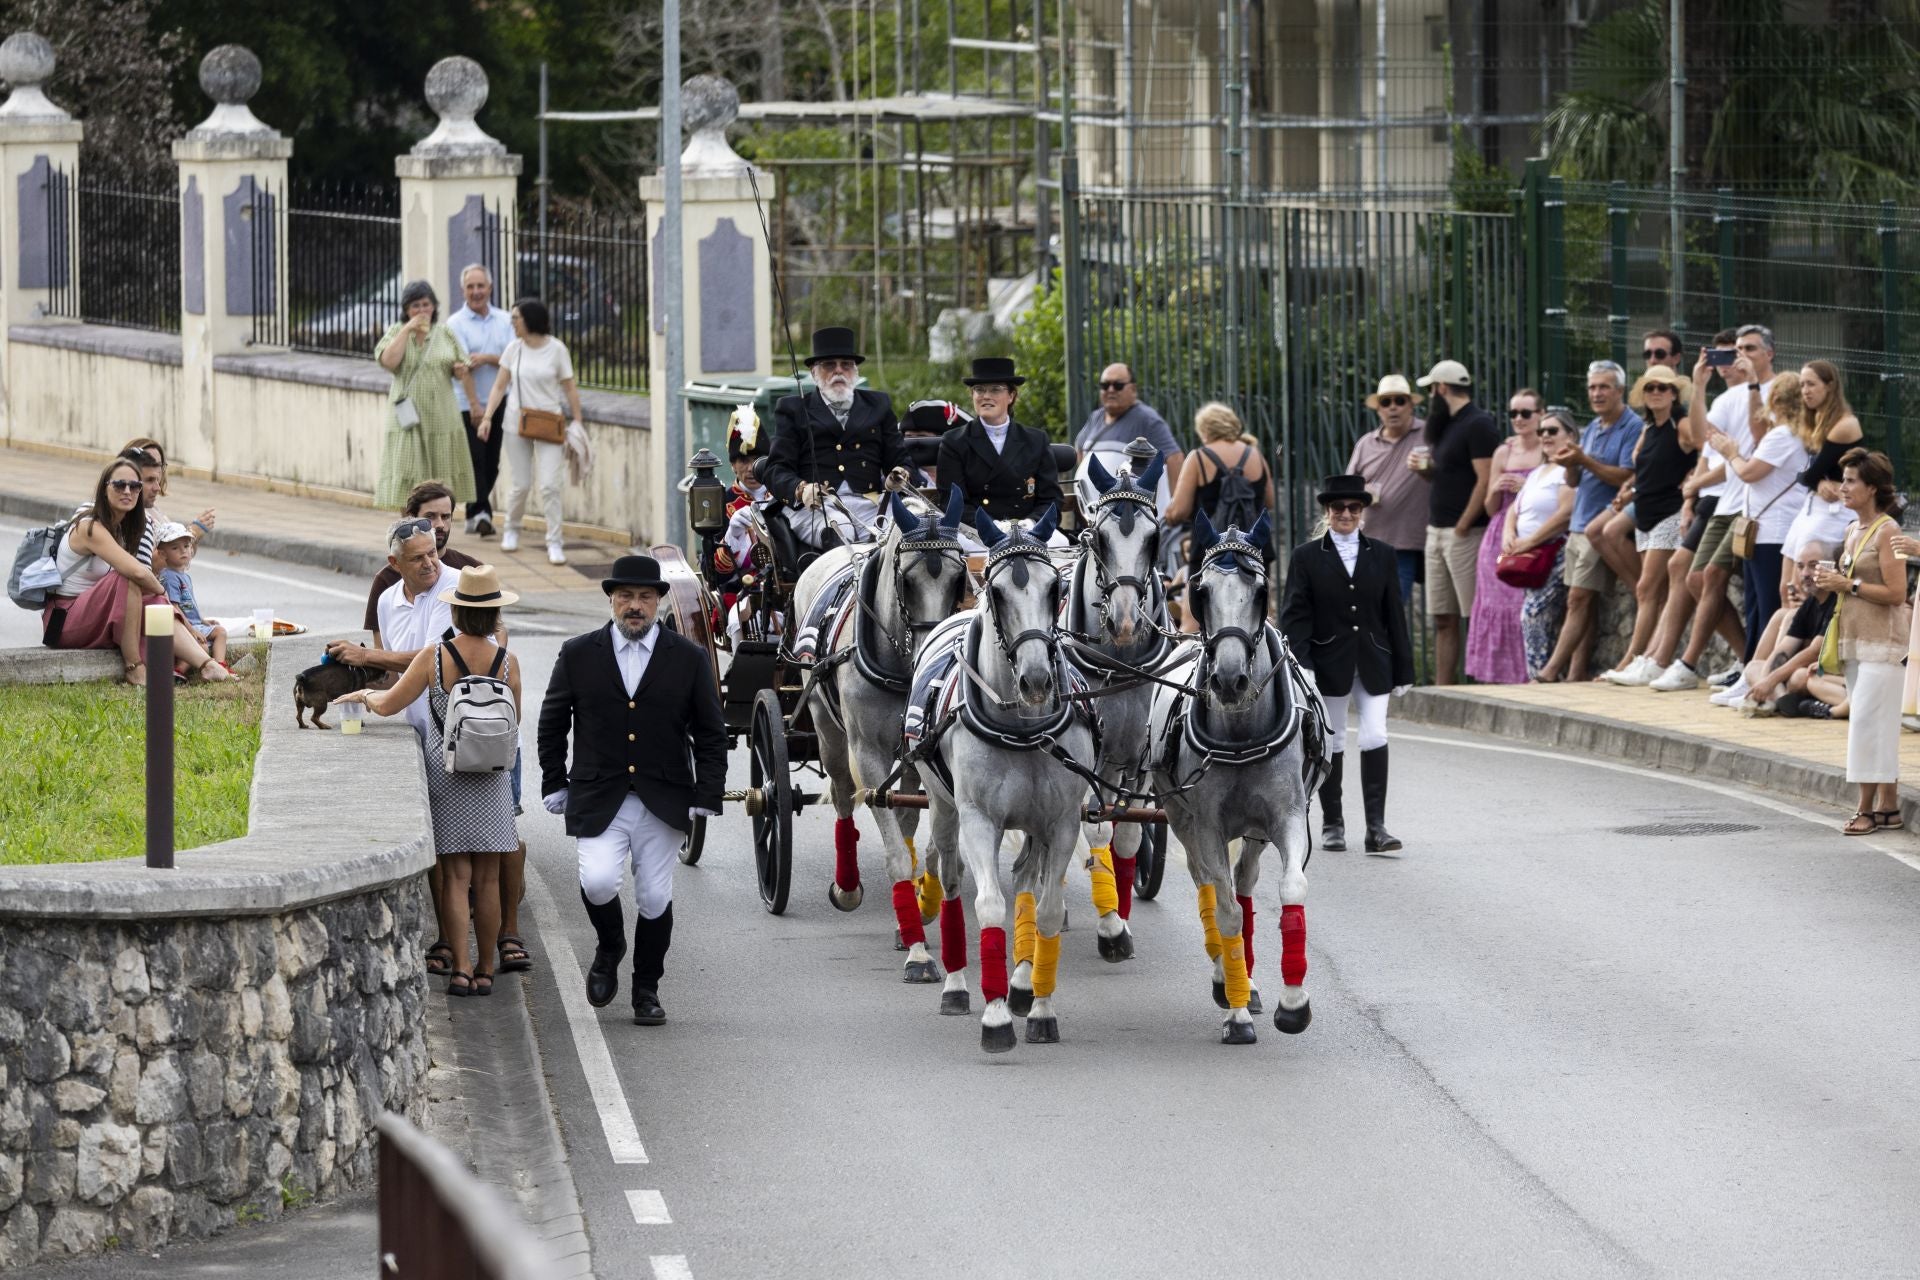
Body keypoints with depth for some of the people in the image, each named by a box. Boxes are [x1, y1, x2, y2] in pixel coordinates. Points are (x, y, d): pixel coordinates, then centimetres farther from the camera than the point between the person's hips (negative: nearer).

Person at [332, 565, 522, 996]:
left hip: (445, 772, -1)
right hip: (491, 779, 1)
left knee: (455, 877, 1)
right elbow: (513, 722, 4)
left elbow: (388, 705, -6)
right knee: (487, 879, 8)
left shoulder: (434, 657, -11)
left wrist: (364, 694, 15)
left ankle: (460, 970, -5)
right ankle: (485, 971, 12)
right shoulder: (507, 662, -7)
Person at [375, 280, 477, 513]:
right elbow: (388, 361, -15)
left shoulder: (445, 334, 9)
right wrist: (408, 330, -13)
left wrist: (462, 370, -11)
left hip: (440, 417, 2)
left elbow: (463, 371, 13)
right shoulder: (396, 333, 4)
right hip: (408, 419, -2)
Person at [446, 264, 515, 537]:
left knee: (492, 463, 9)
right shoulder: (456, 324, -5)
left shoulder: (504, 321, 7)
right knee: (476, 461, -10)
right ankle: (481, 513, -11)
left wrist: (487, 358, -18)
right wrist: (474, 405, -25)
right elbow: (463, 367, -15)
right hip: (468, 405, -4)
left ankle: (474, 514, 21)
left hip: (499, 402, 4)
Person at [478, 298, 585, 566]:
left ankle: (555, 543, -5)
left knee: (550, 485, -10)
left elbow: (570, 388, -1)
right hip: (517, 422, 2)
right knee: (522, 484, 6)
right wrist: (487, 417, -6)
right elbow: (500, 386, 3)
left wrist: (577, 421, -5)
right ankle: (511, 529, 31)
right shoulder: (514, 349, 1)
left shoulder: (556, 349, -6)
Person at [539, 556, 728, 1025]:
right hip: (598, 803, -1)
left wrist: (707, 797, -2)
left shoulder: (689, 659, 3)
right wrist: (554, 785, 7)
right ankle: (609, 947, 12)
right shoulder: (579, 655, 3)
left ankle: (647, 990, 21)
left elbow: (711, 735, 6)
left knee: (655, 899, 2)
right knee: (598, 881, -20)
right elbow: (552, 724, 12)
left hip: (664, 805, 1)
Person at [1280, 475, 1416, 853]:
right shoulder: (1307, 557, 1)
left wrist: (1402, 669, 7)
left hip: (1373, 663, 1)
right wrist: (1300, 663, -16)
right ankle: (1332, 823, 18)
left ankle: (1376, 826, -11)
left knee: (1375, 737, -11)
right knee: (1331, 743, 6)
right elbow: (1295, 616, -4)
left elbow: (1394, 616, 8)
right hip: (1329, 663, -1)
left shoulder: (1382, 556, 7)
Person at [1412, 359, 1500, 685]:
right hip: (1437, 532, 10)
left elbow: (1486, 480, -18)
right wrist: (1424, 468, 5)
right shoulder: (1447, 425, 19)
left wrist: (1462, 527, -19)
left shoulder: (1478, 424, -11)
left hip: (1464, 533, -10)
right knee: (1443, 620, 8)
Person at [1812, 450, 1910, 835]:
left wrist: (1847, 585, -18)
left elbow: (1895, 593, -18)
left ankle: (1867, 808, -8)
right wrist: (1831, 580, 5)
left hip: (1880, 641, -9)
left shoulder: (1886, 531, -12)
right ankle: (1887, 807, 13)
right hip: (1854, 639, 9)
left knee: (1868, 723, -10)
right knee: (1872, 725, 9)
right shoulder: (1854, 529, 14)